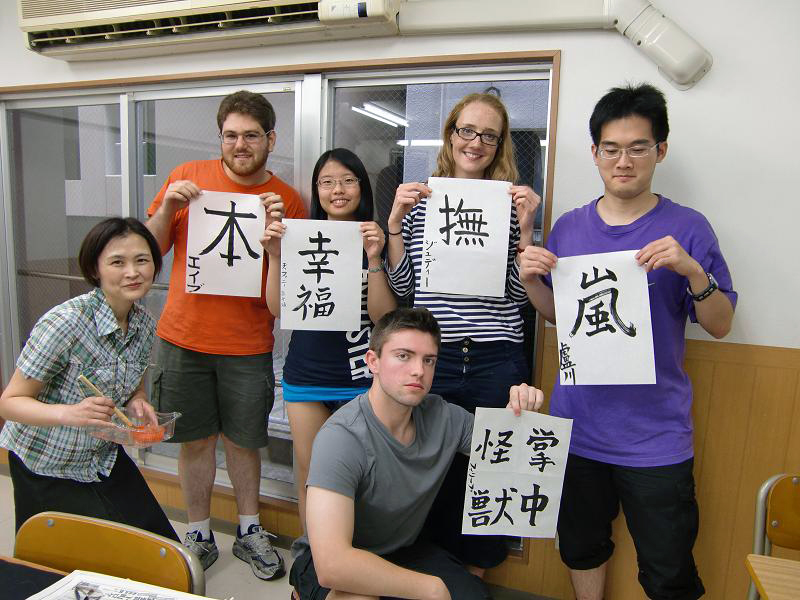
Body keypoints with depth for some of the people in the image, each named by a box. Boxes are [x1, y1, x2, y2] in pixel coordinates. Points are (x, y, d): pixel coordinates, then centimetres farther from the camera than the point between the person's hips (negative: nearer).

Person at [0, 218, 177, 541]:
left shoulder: (144, 324, -7)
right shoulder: (64, 322, -26)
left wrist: (138, 403, -14)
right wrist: (70, 413, -37)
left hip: (105, 457, 6)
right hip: (44, 469, -5)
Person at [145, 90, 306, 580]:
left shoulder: (287, 199, -1)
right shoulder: (189, 176, 3)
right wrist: (168, 207, -9)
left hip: (248, 344, -1)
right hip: (185, 337, 1)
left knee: (243, 439, 11)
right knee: (196, 439, 11)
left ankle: (250, 532, 32)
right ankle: (199, 535, 31)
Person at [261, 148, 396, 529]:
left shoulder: (377, 241, -2)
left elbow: (384, 317, -9)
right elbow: (278, 309, 1)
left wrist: (374, 258, -19)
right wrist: (274, 256, -10)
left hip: (359, 376, -2)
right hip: (305, 374, 2)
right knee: (309, 474, 12)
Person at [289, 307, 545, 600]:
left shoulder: (442, 416, -11)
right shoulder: (342, 436, -30)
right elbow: (332, 564, -36)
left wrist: (519, 411, -21)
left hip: (405, 550, 5)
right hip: (337, 560, -4)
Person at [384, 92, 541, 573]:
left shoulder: (510, 201, 3)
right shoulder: (420, 199, 7)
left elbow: (522, 293, -1)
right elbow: (401, 287, 4)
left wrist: (524, 227, -11)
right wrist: (395, 221, -6)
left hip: (496, 363, 0)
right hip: (430, 359, 1)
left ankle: (473, 575, 39)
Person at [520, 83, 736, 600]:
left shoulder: (687, 228, -6)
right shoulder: (569, 227, 3)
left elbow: (721, 325, -5)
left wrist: (693, 271, -23)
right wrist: (532, 279, -10)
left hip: (655, 436, -2)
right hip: (577, 422, 3)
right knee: (581, 547, 21)